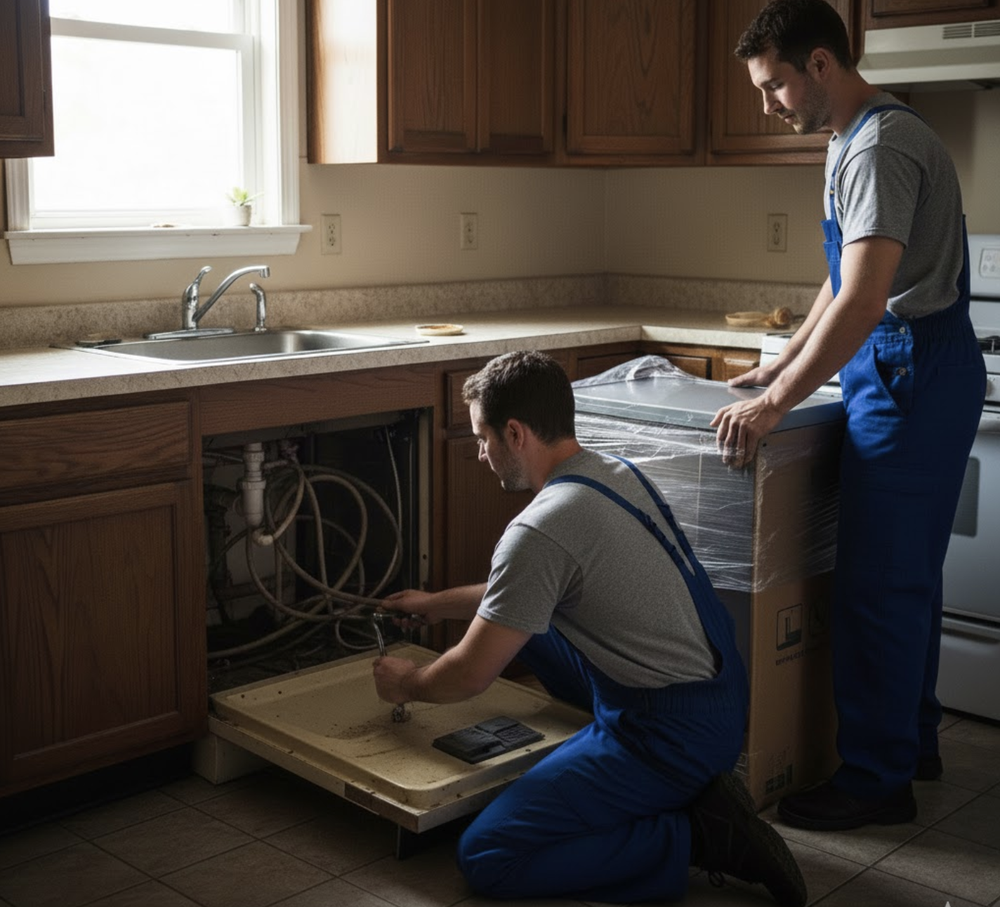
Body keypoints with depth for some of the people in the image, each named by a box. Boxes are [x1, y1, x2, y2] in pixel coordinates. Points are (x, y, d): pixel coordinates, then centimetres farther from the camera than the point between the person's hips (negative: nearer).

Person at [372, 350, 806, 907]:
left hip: (673, 735, -9)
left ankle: (702, 837, -8)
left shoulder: (542, 528, -22)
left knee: (485, 858, -8)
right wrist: (438, 603, 33)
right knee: (520, 620, 23)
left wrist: (407, 684, 10)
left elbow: (470, 676, -12)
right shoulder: (615, 471, 7)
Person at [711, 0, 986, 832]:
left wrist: (774, 406, -27)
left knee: (877, 583, -5)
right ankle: (912, 740, 30)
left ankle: (877, 778, 5)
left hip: (910, 380, -11)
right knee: (907, 574, 17)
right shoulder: (860, 140, 15)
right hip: (914, 376, 11)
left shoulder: (881, 148, -18)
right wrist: (781, 369, 20)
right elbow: (847, 283, 22)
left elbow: (862, 303, -27)